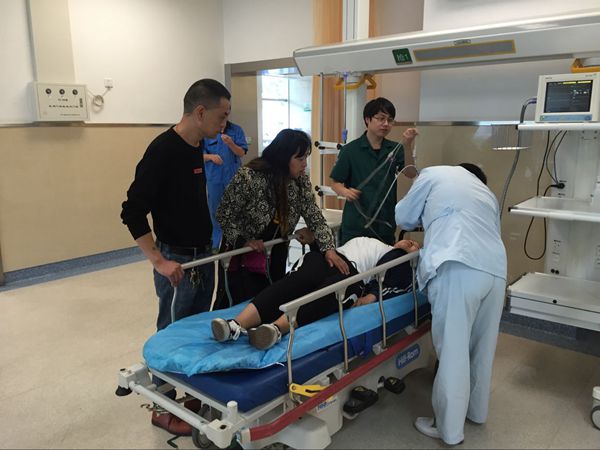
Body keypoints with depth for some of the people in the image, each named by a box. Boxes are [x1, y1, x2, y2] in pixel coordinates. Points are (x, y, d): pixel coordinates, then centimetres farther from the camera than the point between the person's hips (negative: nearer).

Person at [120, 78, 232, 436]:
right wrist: (159, 261, -23)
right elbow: (133, 212, -22)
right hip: (177, 261, -8)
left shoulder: (198, 148, 6)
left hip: (204, 256, 8)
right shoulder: (163, 150, -20)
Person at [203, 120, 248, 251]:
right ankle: (214, 244, 19)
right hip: (214, 177, 1)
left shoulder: (236, 130, 0)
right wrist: (211, 157, -19)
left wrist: (230, 143, -23)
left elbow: (242, 153, -5)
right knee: (214, 211, 7)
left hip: (234, 177, 0)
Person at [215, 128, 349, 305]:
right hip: (243, 251, -5)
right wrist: (243, 241, -22)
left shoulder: (301, 180, -9)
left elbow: (315, 217, -9)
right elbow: (224, 214, -15)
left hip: (276, 254, 5)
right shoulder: (248, 177, -24)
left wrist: (329, 249, -22)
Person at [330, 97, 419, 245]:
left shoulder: (395, 149, 7)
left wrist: (407, 145, -21)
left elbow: (410, 174, -8)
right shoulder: (351, 150, -4)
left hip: (386, 225, 3)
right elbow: (335, 182, -1)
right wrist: (346, 192, -23)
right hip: (355, 224, -3)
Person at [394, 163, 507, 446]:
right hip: (495, 270, 6)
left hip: (458, 269, -6)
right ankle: (476, 410, 39)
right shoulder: (487, 192, 33)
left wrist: (429, 221, 43)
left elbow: (403, 218, 23)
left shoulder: (433, 175, 19)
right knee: (482, 347, 21)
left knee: (453, 352, 3)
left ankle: (449, 428, 15)